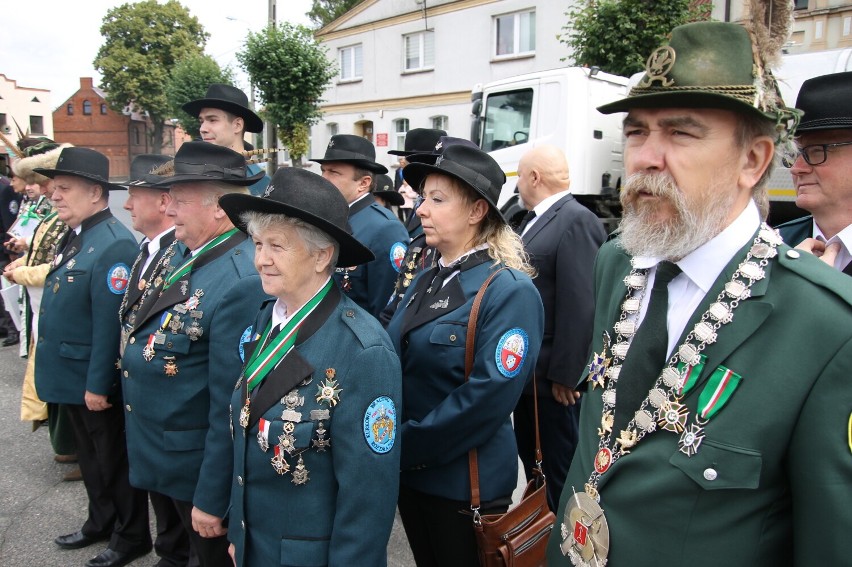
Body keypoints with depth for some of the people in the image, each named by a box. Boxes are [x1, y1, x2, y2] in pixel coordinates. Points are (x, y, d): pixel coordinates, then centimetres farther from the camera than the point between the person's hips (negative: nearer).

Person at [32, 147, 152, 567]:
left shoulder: (113, 245, -23)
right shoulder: (74, 237, 7)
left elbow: (110, 323, -25)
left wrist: (98, 385, -22)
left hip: (97, 381, -9)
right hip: (72, 375, 9)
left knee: (114, 461, 8)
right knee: (90, 457, 23)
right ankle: (101, 522, 42)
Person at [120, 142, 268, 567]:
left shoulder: (242, 284, -32)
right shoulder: (181, 248, -3)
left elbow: (230, 406, -27)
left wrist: (212, 499, -20)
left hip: (199, 465, -8)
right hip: (157, 450, 8)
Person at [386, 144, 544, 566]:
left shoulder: (510, 291, -18)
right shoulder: (426, 281, 6)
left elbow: (487, 397, -24)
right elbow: (396, 363, 9)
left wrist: (404, 446, -17)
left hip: (464, 483, -6)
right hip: (409, 472, 7)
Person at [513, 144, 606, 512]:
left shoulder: (577, 222, -19)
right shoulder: (537, 220, 12)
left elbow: (580, 305, -24)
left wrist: (564, 374, -23)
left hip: (553, 374, -10)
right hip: (528, 370, 10)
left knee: (560, 466, 6)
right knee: (531, 455, 23)